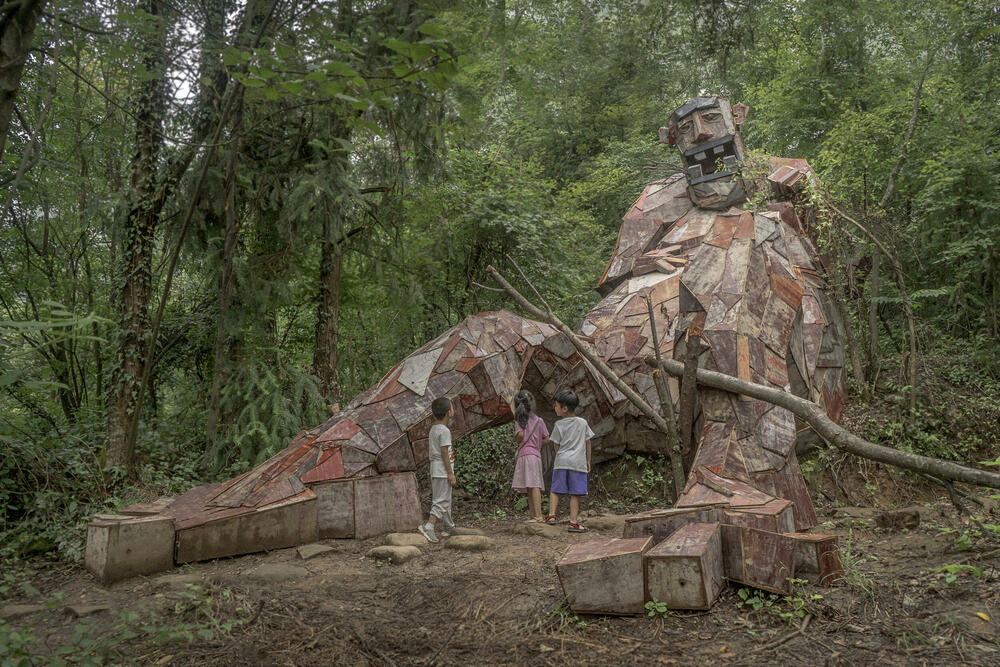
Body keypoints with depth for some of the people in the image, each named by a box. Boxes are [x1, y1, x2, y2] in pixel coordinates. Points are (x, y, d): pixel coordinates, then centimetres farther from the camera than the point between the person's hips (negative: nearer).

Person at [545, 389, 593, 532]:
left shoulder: (559, 425, 0)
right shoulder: (583, 422, 8)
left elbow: (556, 446, 5)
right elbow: (588, 443, 12)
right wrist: (588, 461, 21)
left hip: (561, 461, -1)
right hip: (578, 462, 1)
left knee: (555, 490, 9)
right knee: (575, 493, 1)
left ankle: (551, 515, 0)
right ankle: (573, 522, -1)